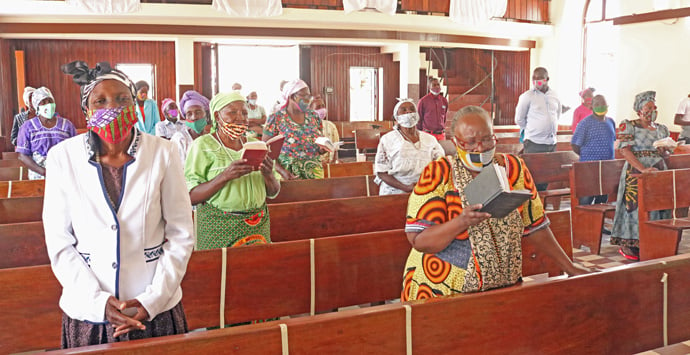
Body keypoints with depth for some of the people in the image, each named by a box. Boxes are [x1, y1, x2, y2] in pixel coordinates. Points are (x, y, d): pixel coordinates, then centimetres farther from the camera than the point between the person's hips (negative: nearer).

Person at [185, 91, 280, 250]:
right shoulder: (202, 145, -4)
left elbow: (273, 193, 10)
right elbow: (191, 196, -12)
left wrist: (268, 174, -12)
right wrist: (225, 176, -25)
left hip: (258, 227, 4)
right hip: (218, 229, -4)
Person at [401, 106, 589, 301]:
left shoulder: (514, 168, 5)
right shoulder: (437, 174, -6)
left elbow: (535, 227, 14)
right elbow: (418, 240, -13)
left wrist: (569, 267, 14)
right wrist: (462, 222, -25)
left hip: (503, 289, 4)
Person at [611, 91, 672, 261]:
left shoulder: (662, 129, 15)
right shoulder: (629, 126, -3)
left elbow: (667, 154, 21)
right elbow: (625, 150, -14)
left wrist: (664, 151, -5)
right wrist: (642, 168, -24)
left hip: (659, 172, 6)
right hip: (636, 172, -6)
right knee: (635, 204, -8)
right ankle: (627, 244, -1)